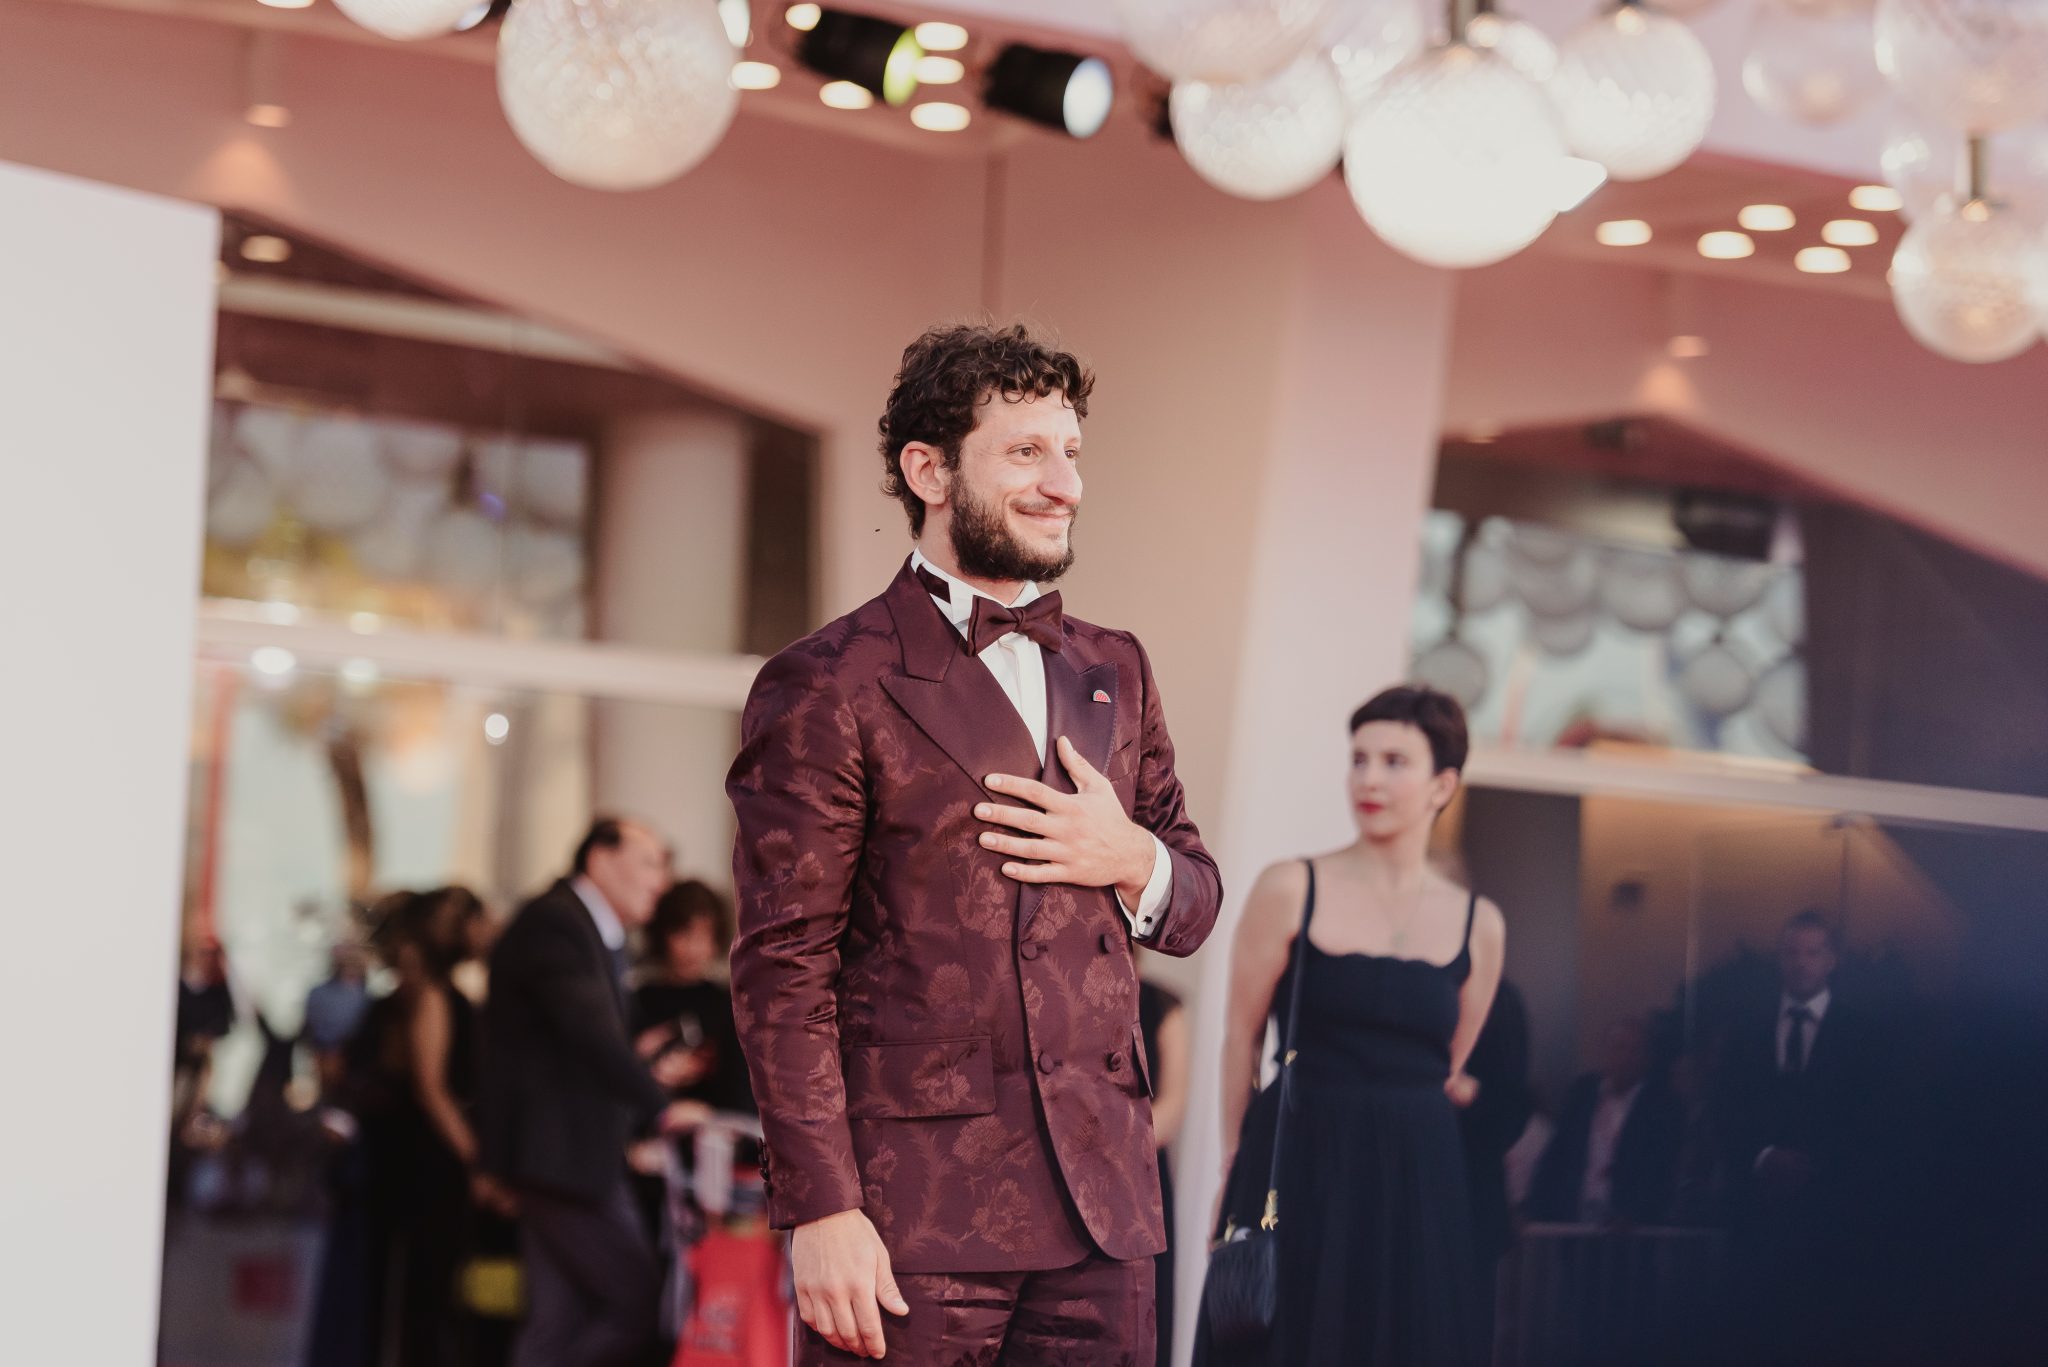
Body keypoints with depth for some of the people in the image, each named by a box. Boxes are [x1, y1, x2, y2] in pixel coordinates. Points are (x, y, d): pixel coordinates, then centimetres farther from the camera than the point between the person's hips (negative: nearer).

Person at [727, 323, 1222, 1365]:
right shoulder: (826, 689, -4)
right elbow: (783, 965, -8)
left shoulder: (1114, 672, 17)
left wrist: (1136, 861, -1)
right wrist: (821, 1211, -15)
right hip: (912, 1206, -5)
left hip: (1097, 1198, 6)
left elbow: (1195, 907, 23)